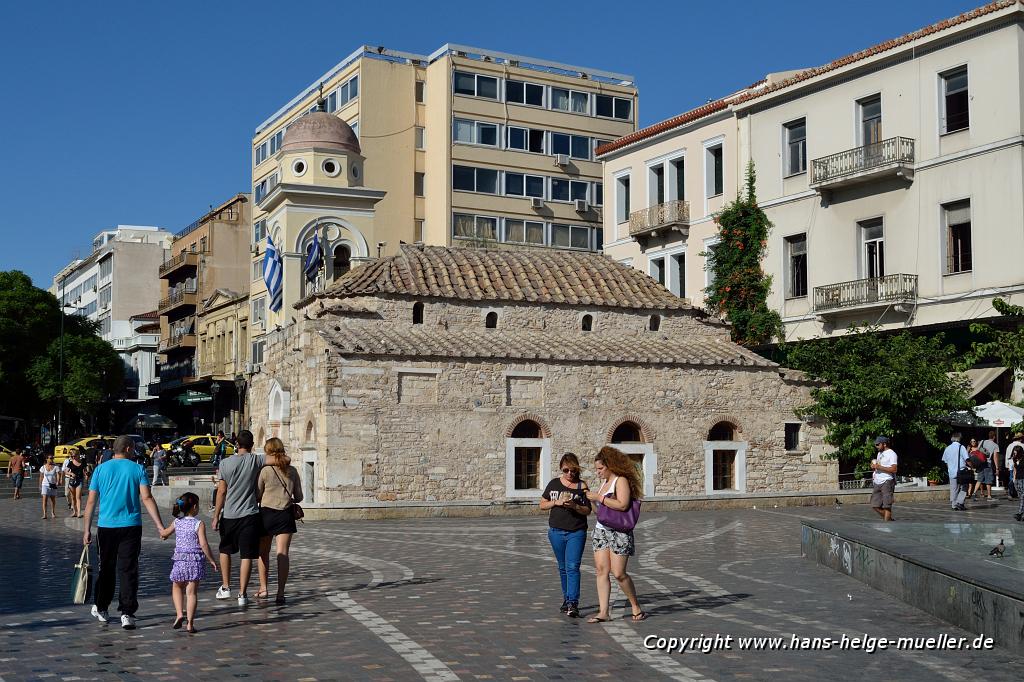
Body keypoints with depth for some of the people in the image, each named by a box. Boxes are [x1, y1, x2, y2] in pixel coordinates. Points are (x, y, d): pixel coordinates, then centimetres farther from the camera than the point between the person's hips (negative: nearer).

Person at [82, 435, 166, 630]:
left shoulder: (101, 469, 5)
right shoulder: (137, 469, -1)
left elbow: (91, 501, 4)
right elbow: (146, 498, -8)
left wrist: (87, 529, 9)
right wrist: (159, 525, -9)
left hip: (106, 526, 2)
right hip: (131, 526, -2)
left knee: (106, 568, 17)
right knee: (128, 570, 0)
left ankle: (100, 608, 28)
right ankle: (127, 613, -6)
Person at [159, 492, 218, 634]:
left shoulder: (176, 522, 3)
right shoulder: (199, 524, -9)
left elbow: (164, 533, 19)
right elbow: (203, 544, -15)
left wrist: (162, 534, 44)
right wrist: (211, 560, -4)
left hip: (180, 560, 3)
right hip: (195, 561, -3)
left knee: (177, 587, 23)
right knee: (192, 592, 1)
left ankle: (179, 614, 6)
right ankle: (190, 623, 1)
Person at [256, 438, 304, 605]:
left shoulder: (265, 470, -8)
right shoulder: (292, 471, 2)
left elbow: (257, 496, -3)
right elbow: (299, 497, 7)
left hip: (267, 513, -2)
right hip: (285, 515, 2)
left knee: (263, 553, 16)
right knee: (282, 554, -1)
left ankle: (263, 588, 25)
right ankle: (280, 593, -8)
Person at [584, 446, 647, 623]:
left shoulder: (621, 481, -9)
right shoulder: (604, 482, 17)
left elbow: (622, 505, -21)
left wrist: (599, 497, -18)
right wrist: (593, 499, 6)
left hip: (619, 531, -8)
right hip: (600, 529, 8)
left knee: (618, 573, -8)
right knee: (601, 570, 0)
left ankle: (636, 607, 9)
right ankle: (603, 612, 1)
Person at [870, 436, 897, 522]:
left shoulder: (891, 454, -7)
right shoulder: (879, 453, 20)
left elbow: (894, 469, -18)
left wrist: (879, 467, -19)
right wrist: (873, 467, 5)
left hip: (887, 482, -9)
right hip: (877, 483, 9)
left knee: (886, 506, -8)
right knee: (875, 505, 5)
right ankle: (889, 519, 18)